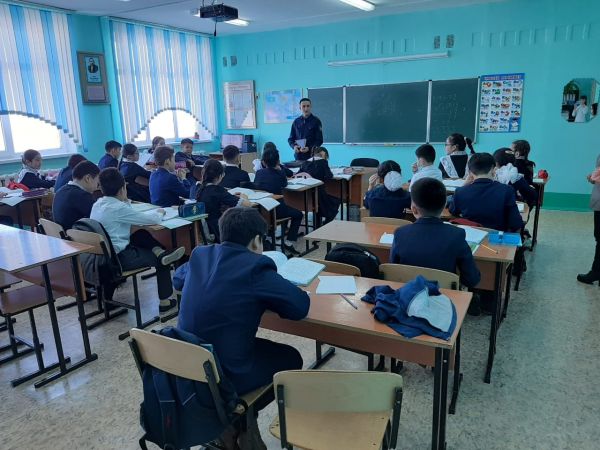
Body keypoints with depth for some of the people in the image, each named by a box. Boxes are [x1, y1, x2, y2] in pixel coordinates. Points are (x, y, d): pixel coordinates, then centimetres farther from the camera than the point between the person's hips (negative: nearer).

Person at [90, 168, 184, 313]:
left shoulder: (98, 204, 5)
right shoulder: (119, 208, -18)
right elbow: (152, 220, -13)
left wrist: (125, 201, 12)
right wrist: (159, 212, 6)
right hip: (118, 258, -8)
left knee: (142, 234, 20)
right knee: (162, 261, 10)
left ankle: (159, 252, 1)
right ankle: (165, 301, 13)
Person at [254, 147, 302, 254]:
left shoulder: (259, 173, 2)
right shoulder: (280, 173, -6)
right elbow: (285, 184, 11)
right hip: (276, 211, -5)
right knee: (298, 214, 17)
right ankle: (289, 242, 8)